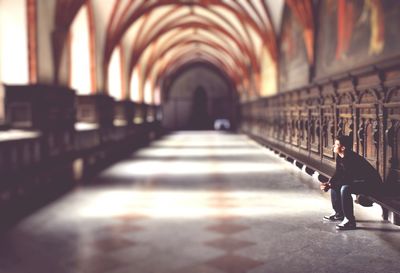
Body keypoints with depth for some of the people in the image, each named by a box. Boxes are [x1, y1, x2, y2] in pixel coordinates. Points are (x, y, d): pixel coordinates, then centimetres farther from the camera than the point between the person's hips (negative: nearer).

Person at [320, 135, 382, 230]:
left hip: (371, 183, -10)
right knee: (335, 185, 7)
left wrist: (330, 186, -27)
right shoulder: (340, 157, -1)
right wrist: (329, 183, -12)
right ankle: (339, 213, 18)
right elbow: (338, 174, 6)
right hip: (358, 181, 10)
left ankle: (350, 221, -21)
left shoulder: (352, 159, -28)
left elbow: (347, 179, -30)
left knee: (345, 189, -31)